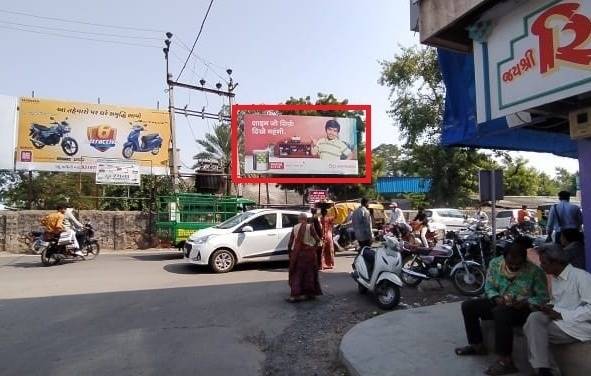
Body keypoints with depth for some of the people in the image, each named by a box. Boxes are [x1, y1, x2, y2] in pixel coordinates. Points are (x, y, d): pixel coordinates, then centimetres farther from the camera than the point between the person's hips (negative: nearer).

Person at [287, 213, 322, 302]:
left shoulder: (295, 228, 0)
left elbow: (290, 243, 0)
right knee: (309, 273, 13)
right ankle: (309, 293, 21)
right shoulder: (310, 226, -6)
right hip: (308, 252, -1)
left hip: (297, 252, 1)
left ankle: (295, 294, -1)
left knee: (297, 273, 6)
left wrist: (290, 252, 11)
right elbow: (317, 238, -6)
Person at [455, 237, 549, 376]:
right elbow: (489, 286, 2)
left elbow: (543, 297, -12)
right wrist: (496, 298, -18)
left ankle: (506, 360, -29)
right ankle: (477, 345, 8)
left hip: (524, 308, -6)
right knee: (467, 306, -8)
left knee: (501, 312, -37)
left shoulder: (534, 271, -15)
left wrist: (525, 303, -27)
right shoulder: (495, 263, -4)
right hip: (499, 303, 6)